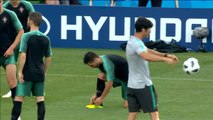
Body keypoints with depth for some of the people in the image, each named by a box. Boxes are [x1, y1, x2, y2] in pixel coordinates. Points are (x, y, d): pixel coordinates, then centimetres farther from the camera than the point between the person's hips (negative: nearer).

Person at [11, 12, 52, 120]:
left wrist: (20, 71, -11)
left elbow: (23, 55, -16)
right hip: (39, 73, 5)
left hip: (27, 72, -5)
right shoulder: (46, 39, 6)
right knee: (40, 98, 8)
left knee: (19, 98, -1)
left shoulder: (26, 36, -11)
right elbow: (48, 58, 12)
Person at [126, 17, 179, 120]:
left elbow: (148, 51, 21)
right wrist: (165, 59, -43)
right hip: (143, 85, -9)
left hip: (132, 85, 9)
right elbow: (147, 56, -40)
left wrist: (166, 55, 11)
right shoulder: (137, 44, -20)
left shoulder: (133, 41, 12)